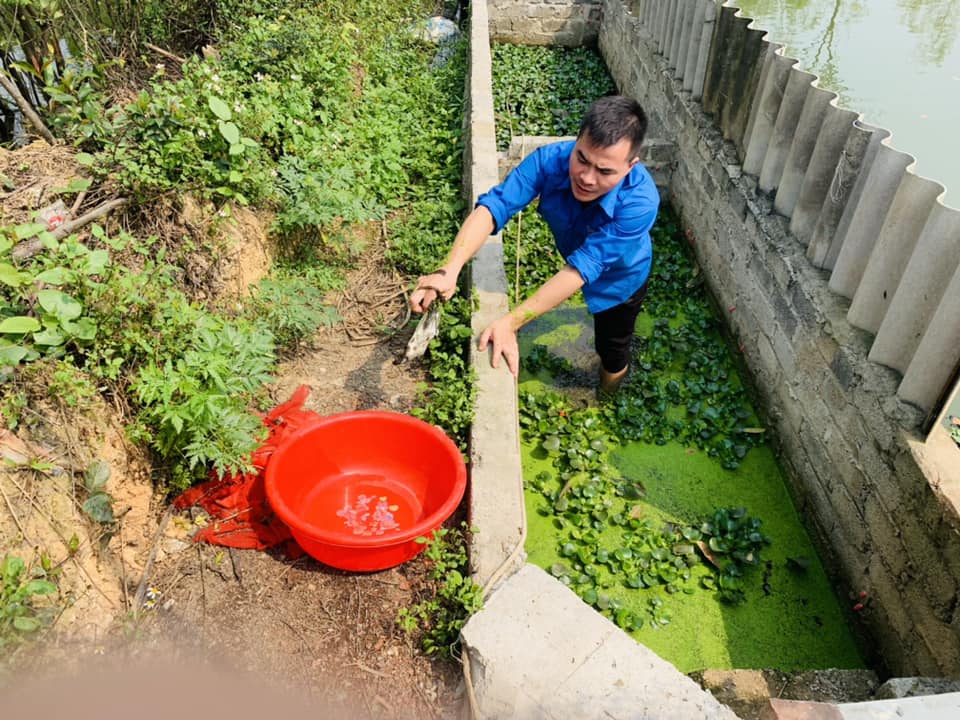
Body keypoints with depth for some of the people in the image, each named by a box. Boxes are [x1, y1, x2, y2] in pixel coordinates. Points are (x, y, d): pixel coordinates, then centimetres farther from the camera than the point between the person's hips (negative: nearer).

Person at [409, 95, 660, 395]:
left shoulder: (640, 202, -44)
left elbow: (581, 268, -48)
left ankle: (606, 399, 55)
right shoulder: (550, 159, -36)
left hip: (619, 278, -3)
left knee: (611, 349, 21)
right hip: (570, 255, 3)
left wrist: (511, 322, -56)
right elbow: (494, 205, -44)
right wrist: (449, 270, -61)